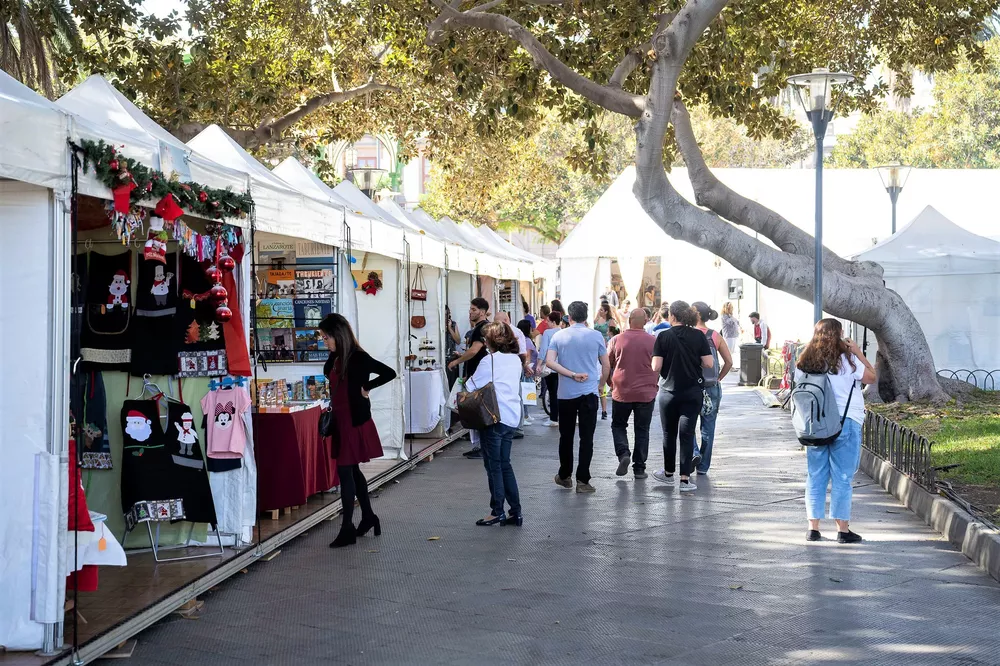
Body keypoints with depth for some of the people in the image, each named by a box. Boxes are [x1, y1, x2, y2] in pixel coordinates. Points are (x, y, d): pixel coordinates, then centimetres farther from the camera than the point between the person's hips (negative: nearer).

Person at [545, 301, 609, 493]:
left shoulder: (559, 336, 1)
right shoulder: (596, 336, -2)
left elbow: (549, 362, -11)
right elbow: (606, 365, 3)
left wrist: (573, 375, -10)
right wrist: (601, 384, 20)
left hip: (566, 393, 2)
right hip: (589, 393, -2)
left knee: (566, 436, 14)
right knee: (586, 437, 1)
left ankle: (564, 476, 24)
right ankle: (582, 480, -2)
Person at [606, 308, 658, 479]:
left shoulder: (616, 340, -4)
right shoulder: (652, 342, -5)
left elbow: (607, 365, 4)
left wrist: (610, 384, 20)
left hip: (621, 392, 0)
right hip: (646, 393, 0)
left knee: (618, 425, 17)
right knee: (642, 430, 10)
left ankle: (623, 453, -7)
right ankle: (639, 468, 9)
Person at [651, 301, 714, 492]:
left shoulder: (663, 336, -9)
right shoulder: (698, 336, -4)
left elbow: (656, 367, -12)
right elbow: (708, 363, -6)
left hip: (669, 391, -1)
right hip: (692, 392, 1)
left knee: (669, 433, 15)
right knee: (687, 433, 2)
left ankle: (668, 473, 29)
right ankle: (685, 478, -4)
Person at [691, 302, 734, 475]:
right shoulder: (716, 337, 1)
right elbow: (729, 362, 2)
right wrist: (719, 378, 12)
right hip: (712, 388, 3)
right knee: (708, 427, 11)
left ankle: (694, 452, -7)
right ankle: (703, 466, 17)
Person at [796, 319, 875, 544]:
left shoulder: (805, 362, 4)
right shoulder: (846, 360, -10)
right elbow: (871, 377, 0)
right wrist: (858, 353, 5)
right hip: (845, 423, -4)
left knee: (815, 477, 9)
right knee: (842, 478, 1)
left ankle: (813, 527, 11)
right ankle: (843, 529, 5)